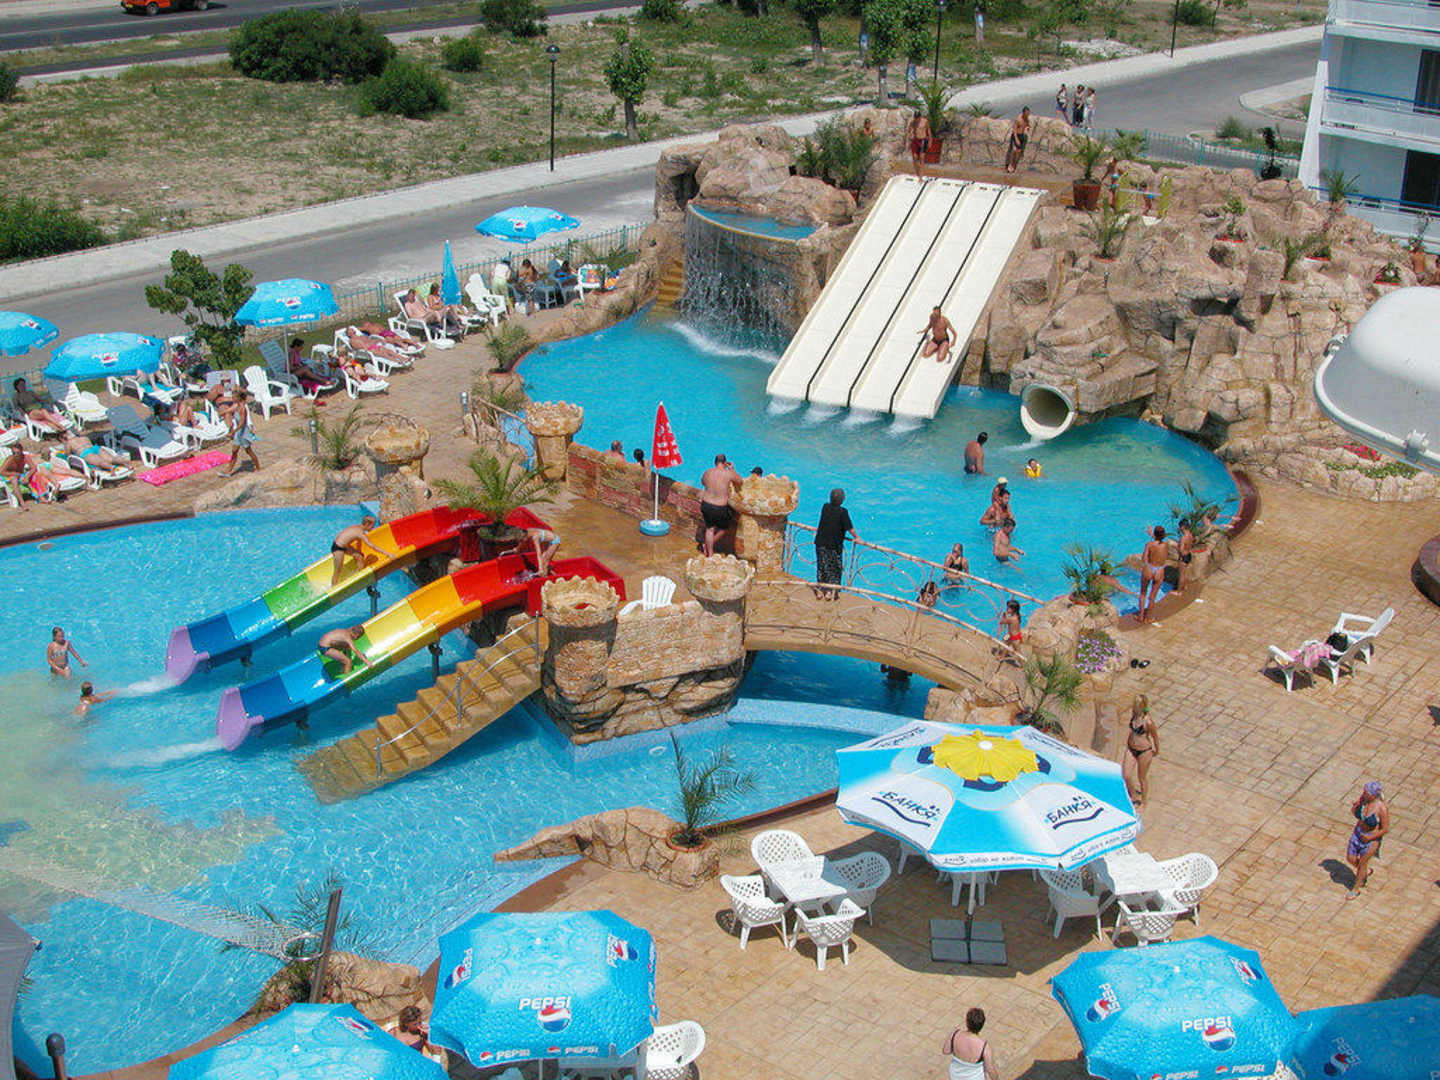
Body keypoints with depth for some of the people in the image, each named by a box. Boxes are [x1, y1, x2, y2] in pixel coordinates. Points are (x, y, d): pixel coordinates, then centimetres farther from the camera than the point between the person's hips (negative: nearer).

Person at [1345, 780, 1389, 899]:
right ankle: (1366, 871, 50)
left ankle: (1356, 889, 36)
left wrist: (1370, 838, -20)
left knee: (1362, 863, 13)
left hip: (1372, 837, -5)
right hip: (1358, 832, 5)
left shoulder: (1382, 808, -31)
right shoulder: (1363, 797, -16)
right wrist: (1355, 806, -23)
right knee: (1350, 859, 17)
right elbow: (1354, 813, -1)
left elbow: (1386, 829, -19)